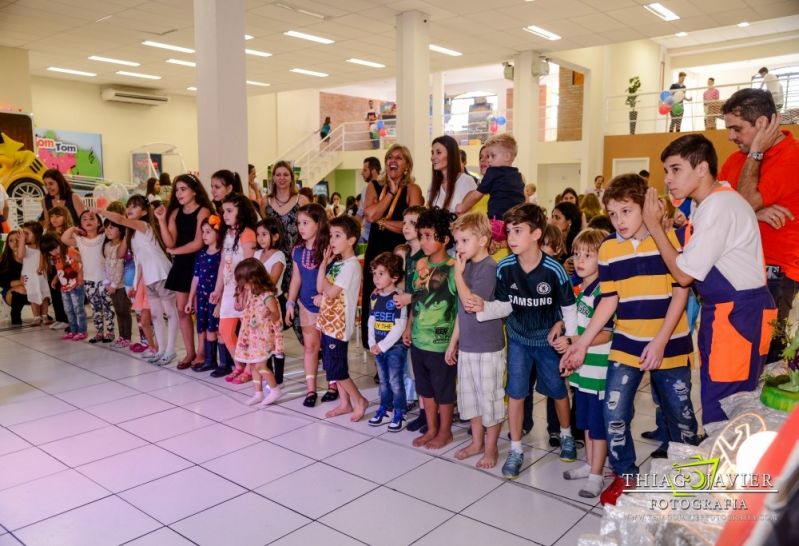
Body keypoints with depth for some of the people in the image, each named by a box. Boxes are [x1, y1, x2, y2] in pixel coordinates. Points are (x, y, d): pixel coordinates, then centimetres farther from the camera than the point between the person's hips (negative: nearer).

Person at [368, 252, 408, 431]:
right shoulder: (374, 297, 6)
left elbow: (400, 326, -19)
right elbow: (371, 321, 11)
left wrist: (383, 346, -16)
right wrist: (372, 344, -1)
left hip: (395, 346, -6)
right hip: (378, 347, 6)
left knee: (395, 381, 0)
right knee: (383, 380, 17)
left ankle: (399, 413, 13)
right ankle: (384, 408, 31)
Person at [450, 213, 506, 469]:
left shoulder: (489, 267, -17)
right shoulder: (467, 266, 6)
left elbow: (470, 302, -24)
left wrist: (458, 274, -17)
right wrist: (453, 341, 15)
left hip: (488, 347, -8)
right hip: (467, 345, 8)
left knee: (489, 398, 6)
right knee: (469, 396, 18)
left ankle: (491, 447, 22)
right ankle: (477, 442, 34)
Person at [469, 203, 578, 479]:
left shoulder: (554, 270, -23)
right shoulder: (504, 268, -16)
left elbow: (570, 308, -11)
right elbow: (505, 306, -6)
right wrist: (483, 307, -26)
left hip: (548, 339, -1)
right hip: (518, 339, 2)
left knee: (558, 390, 15)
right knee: (515, 393, 2)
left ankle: (566, 435, 42)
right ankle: (515, 450, 17)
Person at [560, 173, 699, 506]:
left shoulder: (669, 238, -9)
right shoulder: (608, 249, 0)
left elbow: (680, 293, -9)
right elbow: (609, 300, 4)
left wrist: (659, 343, -16)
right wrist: (583, 342, -1)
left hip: (670, 346, -2)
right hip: (626, 345, 2)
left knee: (680, 415, 12)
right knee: (614, 413, -2)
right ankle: (624, 475, 20)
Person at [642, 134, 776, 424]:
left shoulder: (719, 206, -18)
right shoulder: (709, 203, 13)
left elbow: (684, 274, -16)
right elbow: (691, 264, 13)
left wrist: (654, 225, -10)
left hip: (738, 315, -10)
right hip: (723, 312, 10)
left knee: (721, 410, -4)